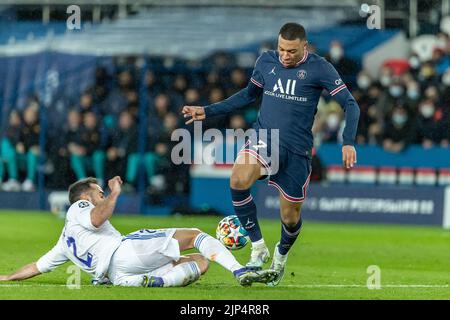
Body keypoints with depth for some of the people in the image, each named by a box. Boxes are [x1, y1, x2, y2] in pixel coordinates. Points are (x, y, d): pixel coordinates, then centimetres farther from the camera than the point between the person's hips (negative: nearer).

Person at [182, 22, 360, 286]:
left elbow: (350, 104, -5)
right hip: (264, 138, 2)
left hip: (297, 150, -2)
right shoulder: (266, 61, 5)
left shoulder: (319, 68, -6)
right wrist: (207, 112, 19)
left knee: (290, 217, 5)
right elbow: (249, 95, 22)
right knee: (238, 180, -29)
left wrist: (349, 143, -19)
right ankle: (258, 249, -15)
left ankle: (281, 255, 41)